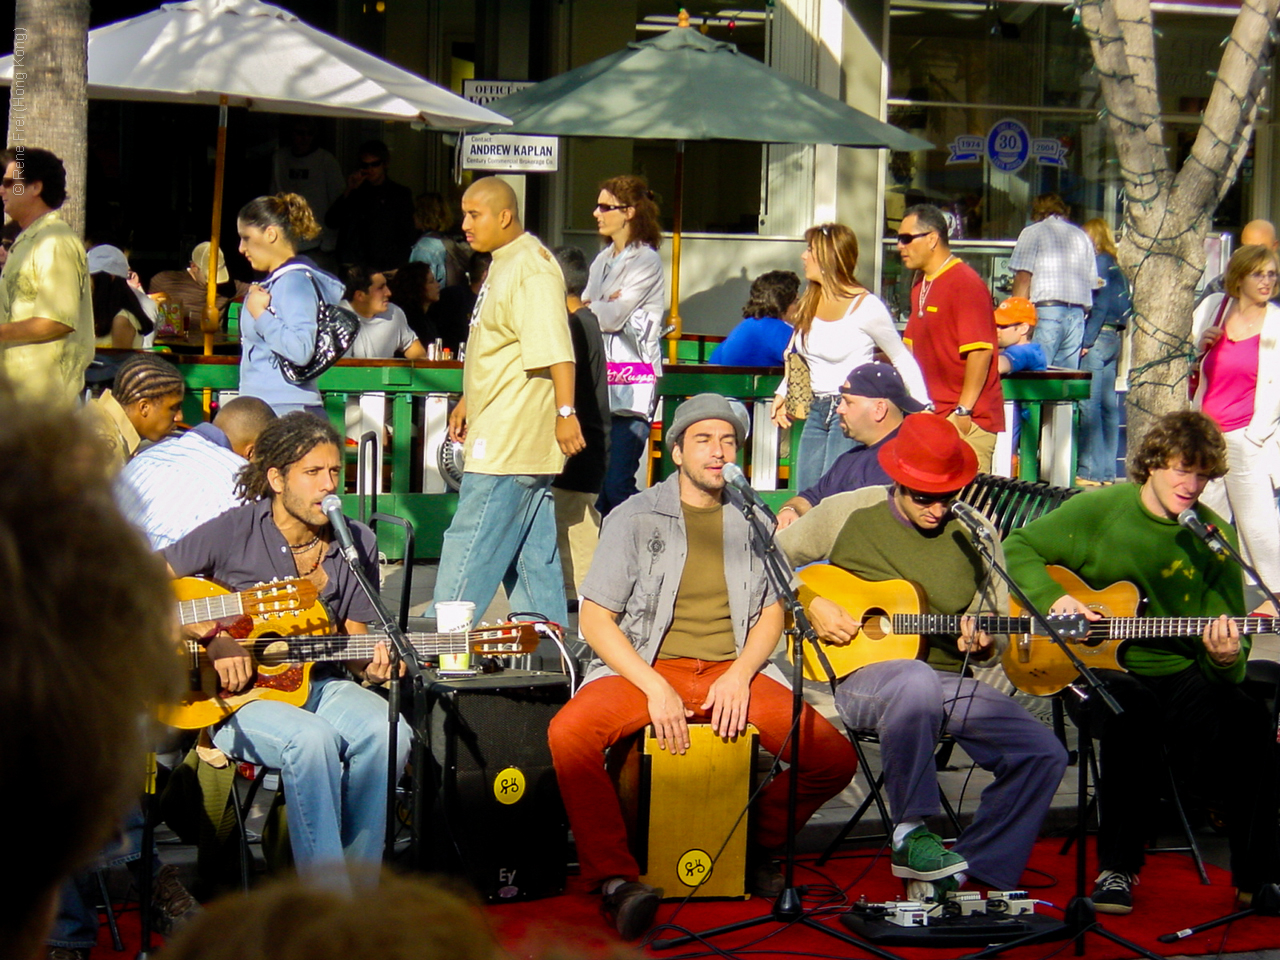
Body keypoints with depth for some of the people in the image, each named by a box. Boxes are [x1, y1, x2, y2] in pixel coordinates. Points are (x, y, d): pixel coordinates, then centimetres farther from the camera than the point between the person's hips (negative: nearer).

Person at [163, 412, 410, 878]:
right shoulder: (234, 531, -8)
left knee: (388, 732, -26)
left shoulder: (357, 543, 6)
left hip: (317, 683, 4)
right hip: (231, 697, -4)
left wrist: (370, 663, -12)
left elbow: (352, 634, 12)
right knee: (311, 738, -35)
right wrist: (214, 640, -19)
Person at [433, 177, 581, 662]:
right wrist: (469, 401, 31)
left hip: (509, 441, -10)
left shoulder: (532, 268, -15)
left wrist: (565, 412, -30)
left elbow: (554, 348, -24)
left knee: (470, 546, -7)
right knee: (532, 555, 11)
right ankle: (547, 649, 15)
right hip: (501, 436, 10)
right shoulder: (503, 264, 18)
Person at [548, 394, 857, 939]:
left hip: (734, 671, 3)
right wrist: (655, 688, -14)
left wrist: (740, 675, -7)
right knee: (569, 734, -34)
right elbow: (595, 620, -1)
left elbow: (771, 613, 13)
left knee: (834, 755, -19)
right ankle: (615, 877, -21)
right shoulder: (635, 518, 4)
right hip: (645, 667, -2)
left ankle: (759, 844, 10)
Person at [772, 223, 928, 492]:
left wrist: (923, 410, -10)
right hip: (816, 411, 7)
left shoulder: (866, 307, -11)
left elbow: (902, 359, -4)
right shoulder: (809, 303, 9)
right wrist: (782, 394, 13)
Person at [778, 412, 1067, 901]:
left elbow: (995, 637, 14)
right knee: (917, 682, -42)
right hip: (860, 674, -4)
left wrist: (979, 645, -9)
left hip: (949, 681, 5)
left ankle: (959, 877, -8)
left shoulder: (976, 536, 8)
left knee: (1043, 753, -17)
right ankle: (910, 834, -27)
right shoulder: (848, 514, 0)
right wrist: (810, 603, -10)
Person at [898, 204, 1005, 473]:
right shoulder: (921, 286, 18)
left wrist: (963, 411, -21)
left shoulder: (965, 283, -12)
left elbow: (980, 351, -19)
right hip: (932, 417, 9)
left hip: (967, 421, -9)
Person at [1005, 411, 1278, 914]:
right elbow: (1017, 549, 6)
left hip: (1180, 673, 2)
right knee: (1133, 713, -37)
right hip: (1097, 668, -2)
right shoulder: (1098, 509, -1)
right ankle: (1117, 869, -22)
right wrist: (1055, 599, -11)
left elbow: (1231, 649, 3)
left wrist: (1227, 657, -23)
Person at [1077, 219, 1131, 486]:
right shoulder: (1117, 266, 16)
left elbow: (1099, 305, -14)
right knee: (1108, 405, 9)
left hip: (1099, 337, -9)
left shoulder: (1100, 262, -8)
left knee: (1089, 404, -8)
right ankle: (1107, 471, 11)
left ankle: (1090, 471, -10)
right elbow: (1124, 307, 17)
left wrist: (1086, 341, -15)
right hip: (1114, 338, 9)